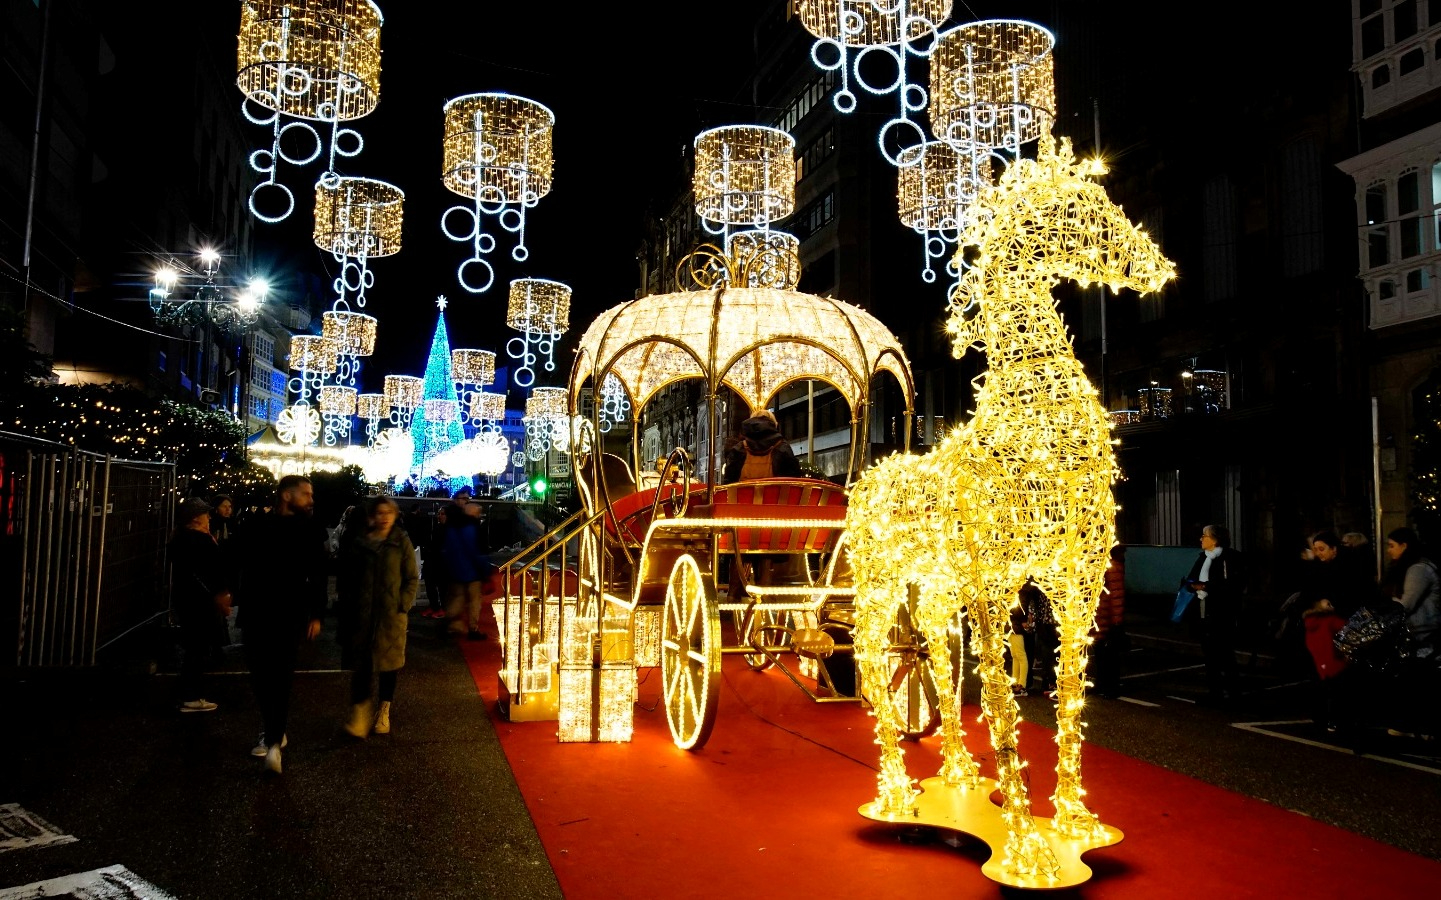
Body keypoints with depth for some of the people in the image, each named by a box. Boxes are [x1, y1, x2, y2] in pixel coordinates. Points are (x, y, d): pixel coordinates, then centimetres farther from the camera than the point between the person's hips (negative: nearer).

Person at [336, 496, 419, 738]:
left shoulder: (401, 542, -1)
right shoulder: (356, 541, 4)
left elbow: (412, 578, 0)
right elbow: (345, 576, 9)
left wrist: (403, 604, -9)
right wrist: (346, 604, 0)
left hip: (392, 613, -1)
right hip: (361, 612, 1)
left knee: (389, 660, 8)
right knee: (360, 661, 0)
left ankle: (383, 711, 22)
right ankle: (361, 709, 9)